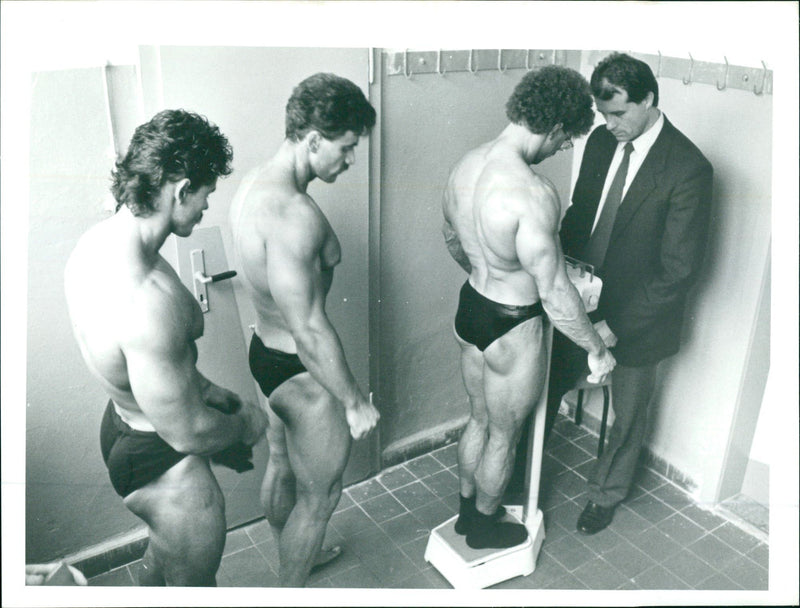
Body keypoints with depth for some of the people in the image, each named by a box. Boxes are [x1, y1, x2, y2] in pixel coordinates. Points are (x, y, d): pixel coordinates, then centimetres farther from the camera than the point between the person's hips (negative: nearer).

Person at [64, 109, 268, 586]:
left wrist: (211, 393, 11)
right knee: (192, 581, 20)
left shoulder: (98, 242, -8)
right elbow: (187, 433, -29)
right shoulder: (146, 300, -39)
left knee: (163, 554, 35)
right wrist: (246, 425, -10)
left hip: (123, 422, 9)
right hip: (162, 462, -9)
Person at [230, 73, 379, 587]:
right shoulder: (294, 214, -31)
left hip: (266, 349, 10)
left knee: (282, 465, 29)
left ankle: (293, 556, 55)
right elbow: (310, 331, -29)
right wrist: (354, 401, -17)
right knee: (319, 496, 12)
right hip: (301, 372, -10)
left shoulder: (255, 184, 1)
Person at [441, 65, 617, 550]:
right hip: (512, 327, -8)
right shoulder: (532, 194, -31)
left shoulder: (467, 165, -4)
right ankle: (484, 526, 41)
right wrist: (598, 350, -12)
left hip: (469, 308, 8)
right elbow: (554, 293, -26)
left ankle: (467, 509, 48)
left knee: (480, 419, 27)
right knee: (504, 436, 17)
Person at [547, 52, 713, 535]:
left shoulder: (688, 168, -22)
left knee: (628, 414, 18)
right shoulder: (602, 141, -3)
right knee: (548, 387, 17)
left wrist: (616, 325, -23)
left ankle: (607, 494, 44)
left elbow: (678, 270, -21)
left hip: (638, 315, -4)